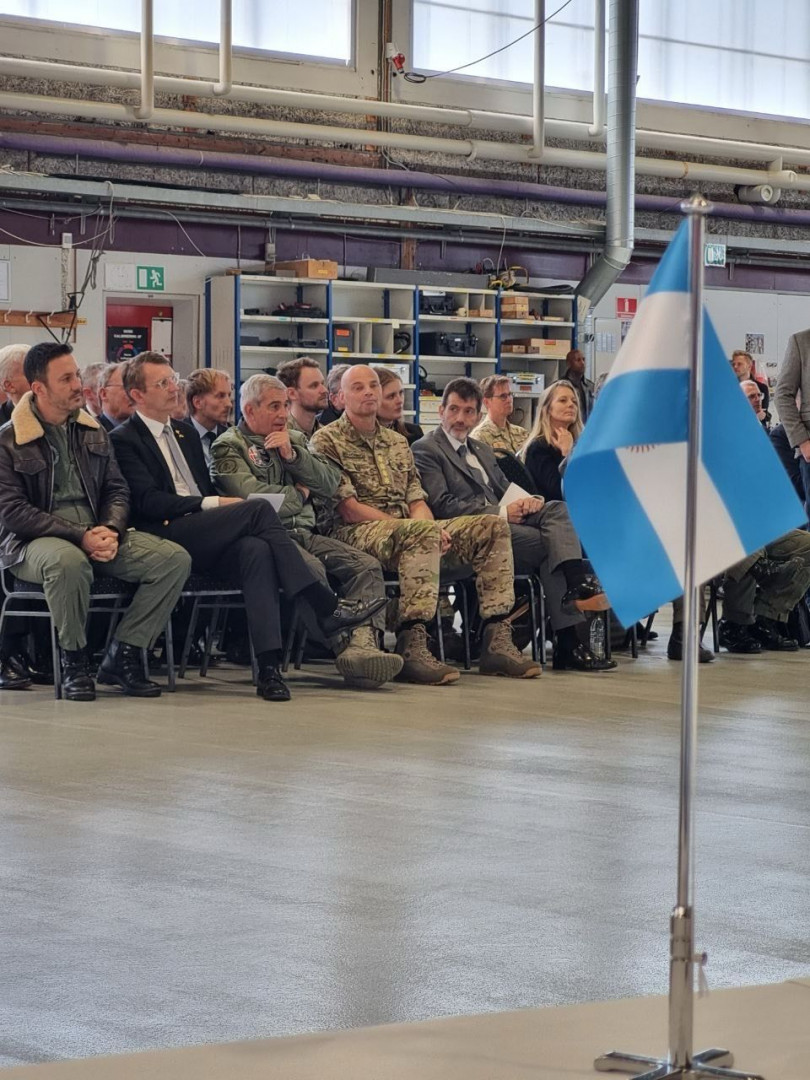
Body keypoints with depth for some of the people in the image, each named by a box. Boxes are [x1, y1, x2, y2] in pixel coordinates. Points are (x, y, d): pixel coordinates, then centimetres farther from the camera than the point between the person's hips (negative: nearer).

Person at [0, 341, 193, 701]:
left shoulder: (93, 432, 15)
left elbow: (116, 489, 15)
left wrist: (110, 531, -9)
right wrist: (80, 536, -20)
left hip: (97, 536, 6)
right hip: (34, 541, -6)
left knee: (175, 558, -15)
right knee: (69, 561, -42)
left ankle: (121, 655, -8)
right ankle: (74, 661, -19)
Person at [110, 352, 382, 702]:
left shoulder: (185, 432, 27)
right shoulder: (124, 440, 2)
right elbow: (147, 502, -10)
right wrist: (212, 503, -15)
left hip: (205, 536, 6)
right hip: (168, 537, -6)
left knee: (256, 549, -30)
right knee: (259, 508, -25)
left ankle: (268, 665, -41)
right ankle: (326, 607, -24)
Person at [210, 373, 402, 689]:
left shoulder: (295, 439, 25)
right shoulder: (228, 447, 5)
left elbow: (331, 484, 15)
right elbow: (252, 498, -11)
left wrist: (293, 455, 1)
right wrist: (299, 493, 5)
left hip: (305, 534, 7)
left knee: (366, 566, -18)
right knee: (312, 568, -36)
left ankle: (363, 643, -38)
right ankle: (341, 645, -35)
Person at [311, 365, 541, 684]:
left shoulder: (397, 442, 23)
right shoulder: (327, 441, 0)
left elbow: (417, 502, 18)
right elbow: (349, 510, -10)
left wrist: (431, 529, -8)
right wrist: (424, 527, -16)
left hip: (408, 531, 7)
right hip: (355, 535, -7)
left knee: (493, 527, -9)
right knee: (423, 532, -39)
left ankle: (496, 642, -15)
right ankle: (410, 647, -42)